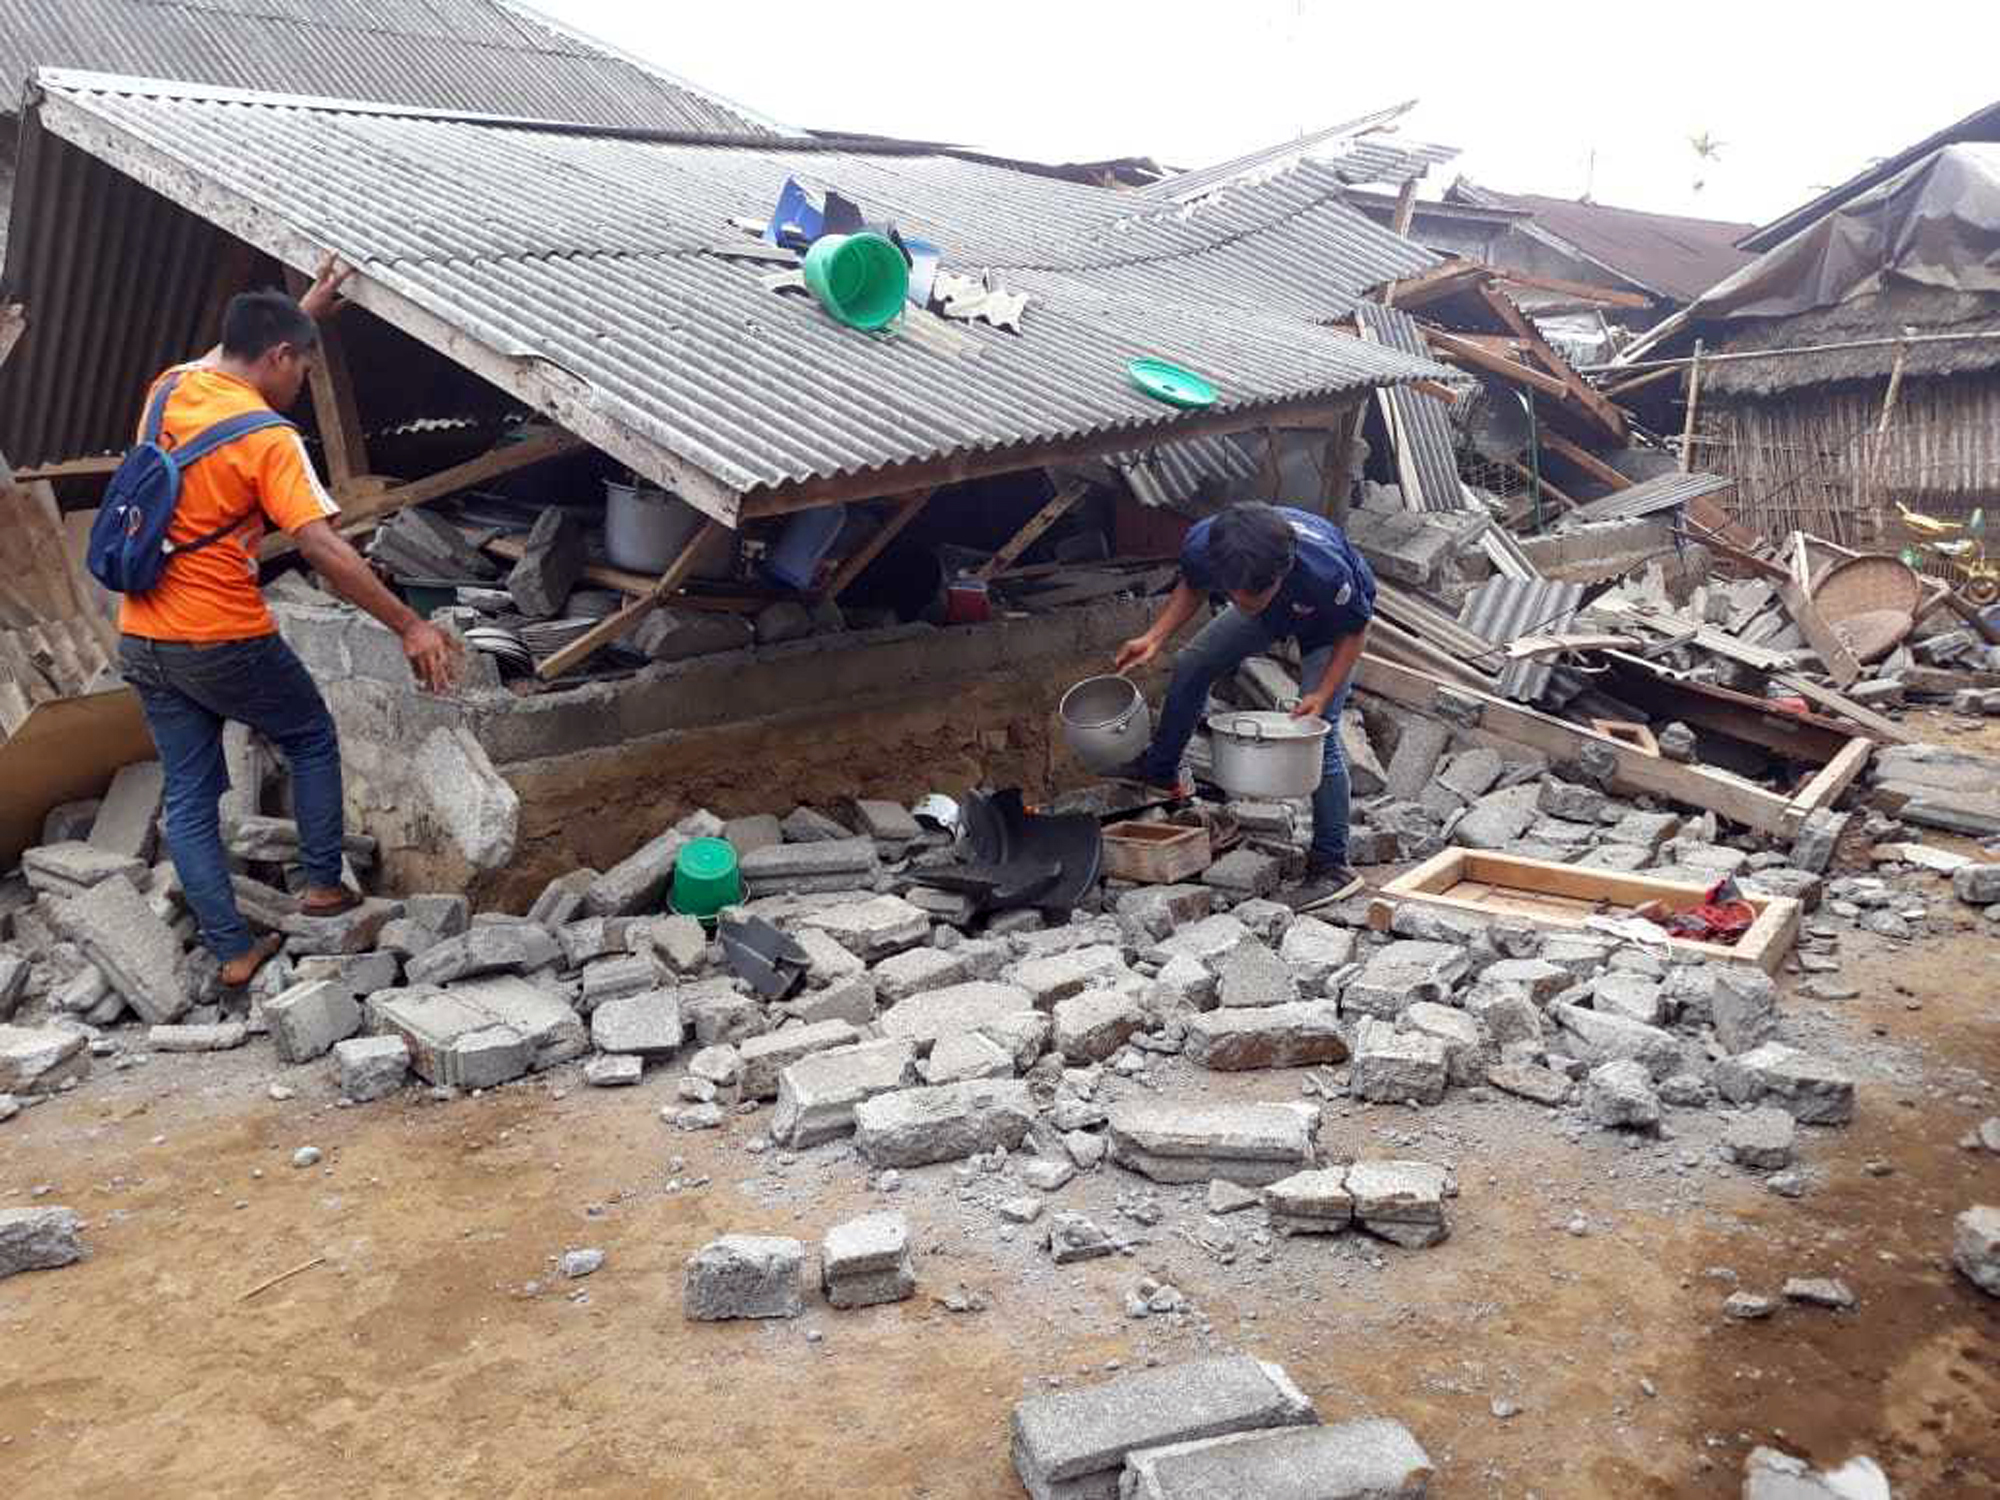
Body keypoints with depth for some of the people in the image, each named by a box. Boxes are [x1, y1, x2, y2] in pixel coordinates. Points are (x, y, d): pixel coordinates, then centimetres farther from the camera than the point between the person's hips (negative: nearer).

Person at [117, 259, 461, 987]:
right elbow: (323, 549, -26)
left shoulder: (169, 387, 4)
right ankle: (323, 882, 23)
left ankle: (233, 951, 14)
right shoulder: (266, 438, -17)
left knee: (189, 795, 10)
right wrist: (409, 625, -25)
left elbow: (234, 352, 29)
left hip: (142, 641, 7)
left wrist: (305, 310, 34)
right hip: (223, 642, -7)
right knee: (312, 739, 19)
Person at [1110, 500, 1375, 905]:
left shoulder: (1325, 570, -46)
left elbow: (1355, 630, -24)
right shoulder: (1201, 546, -34)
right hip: (1274, 611, 5)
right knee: (1191, 665, 7)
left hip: (1329, 620, -5)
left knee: (1319, 735, -14)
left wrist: (1322, 694, -31)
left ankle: (1332, 865, -6)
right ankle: (1161, 771, 31)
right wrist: (1155, 637, -19)